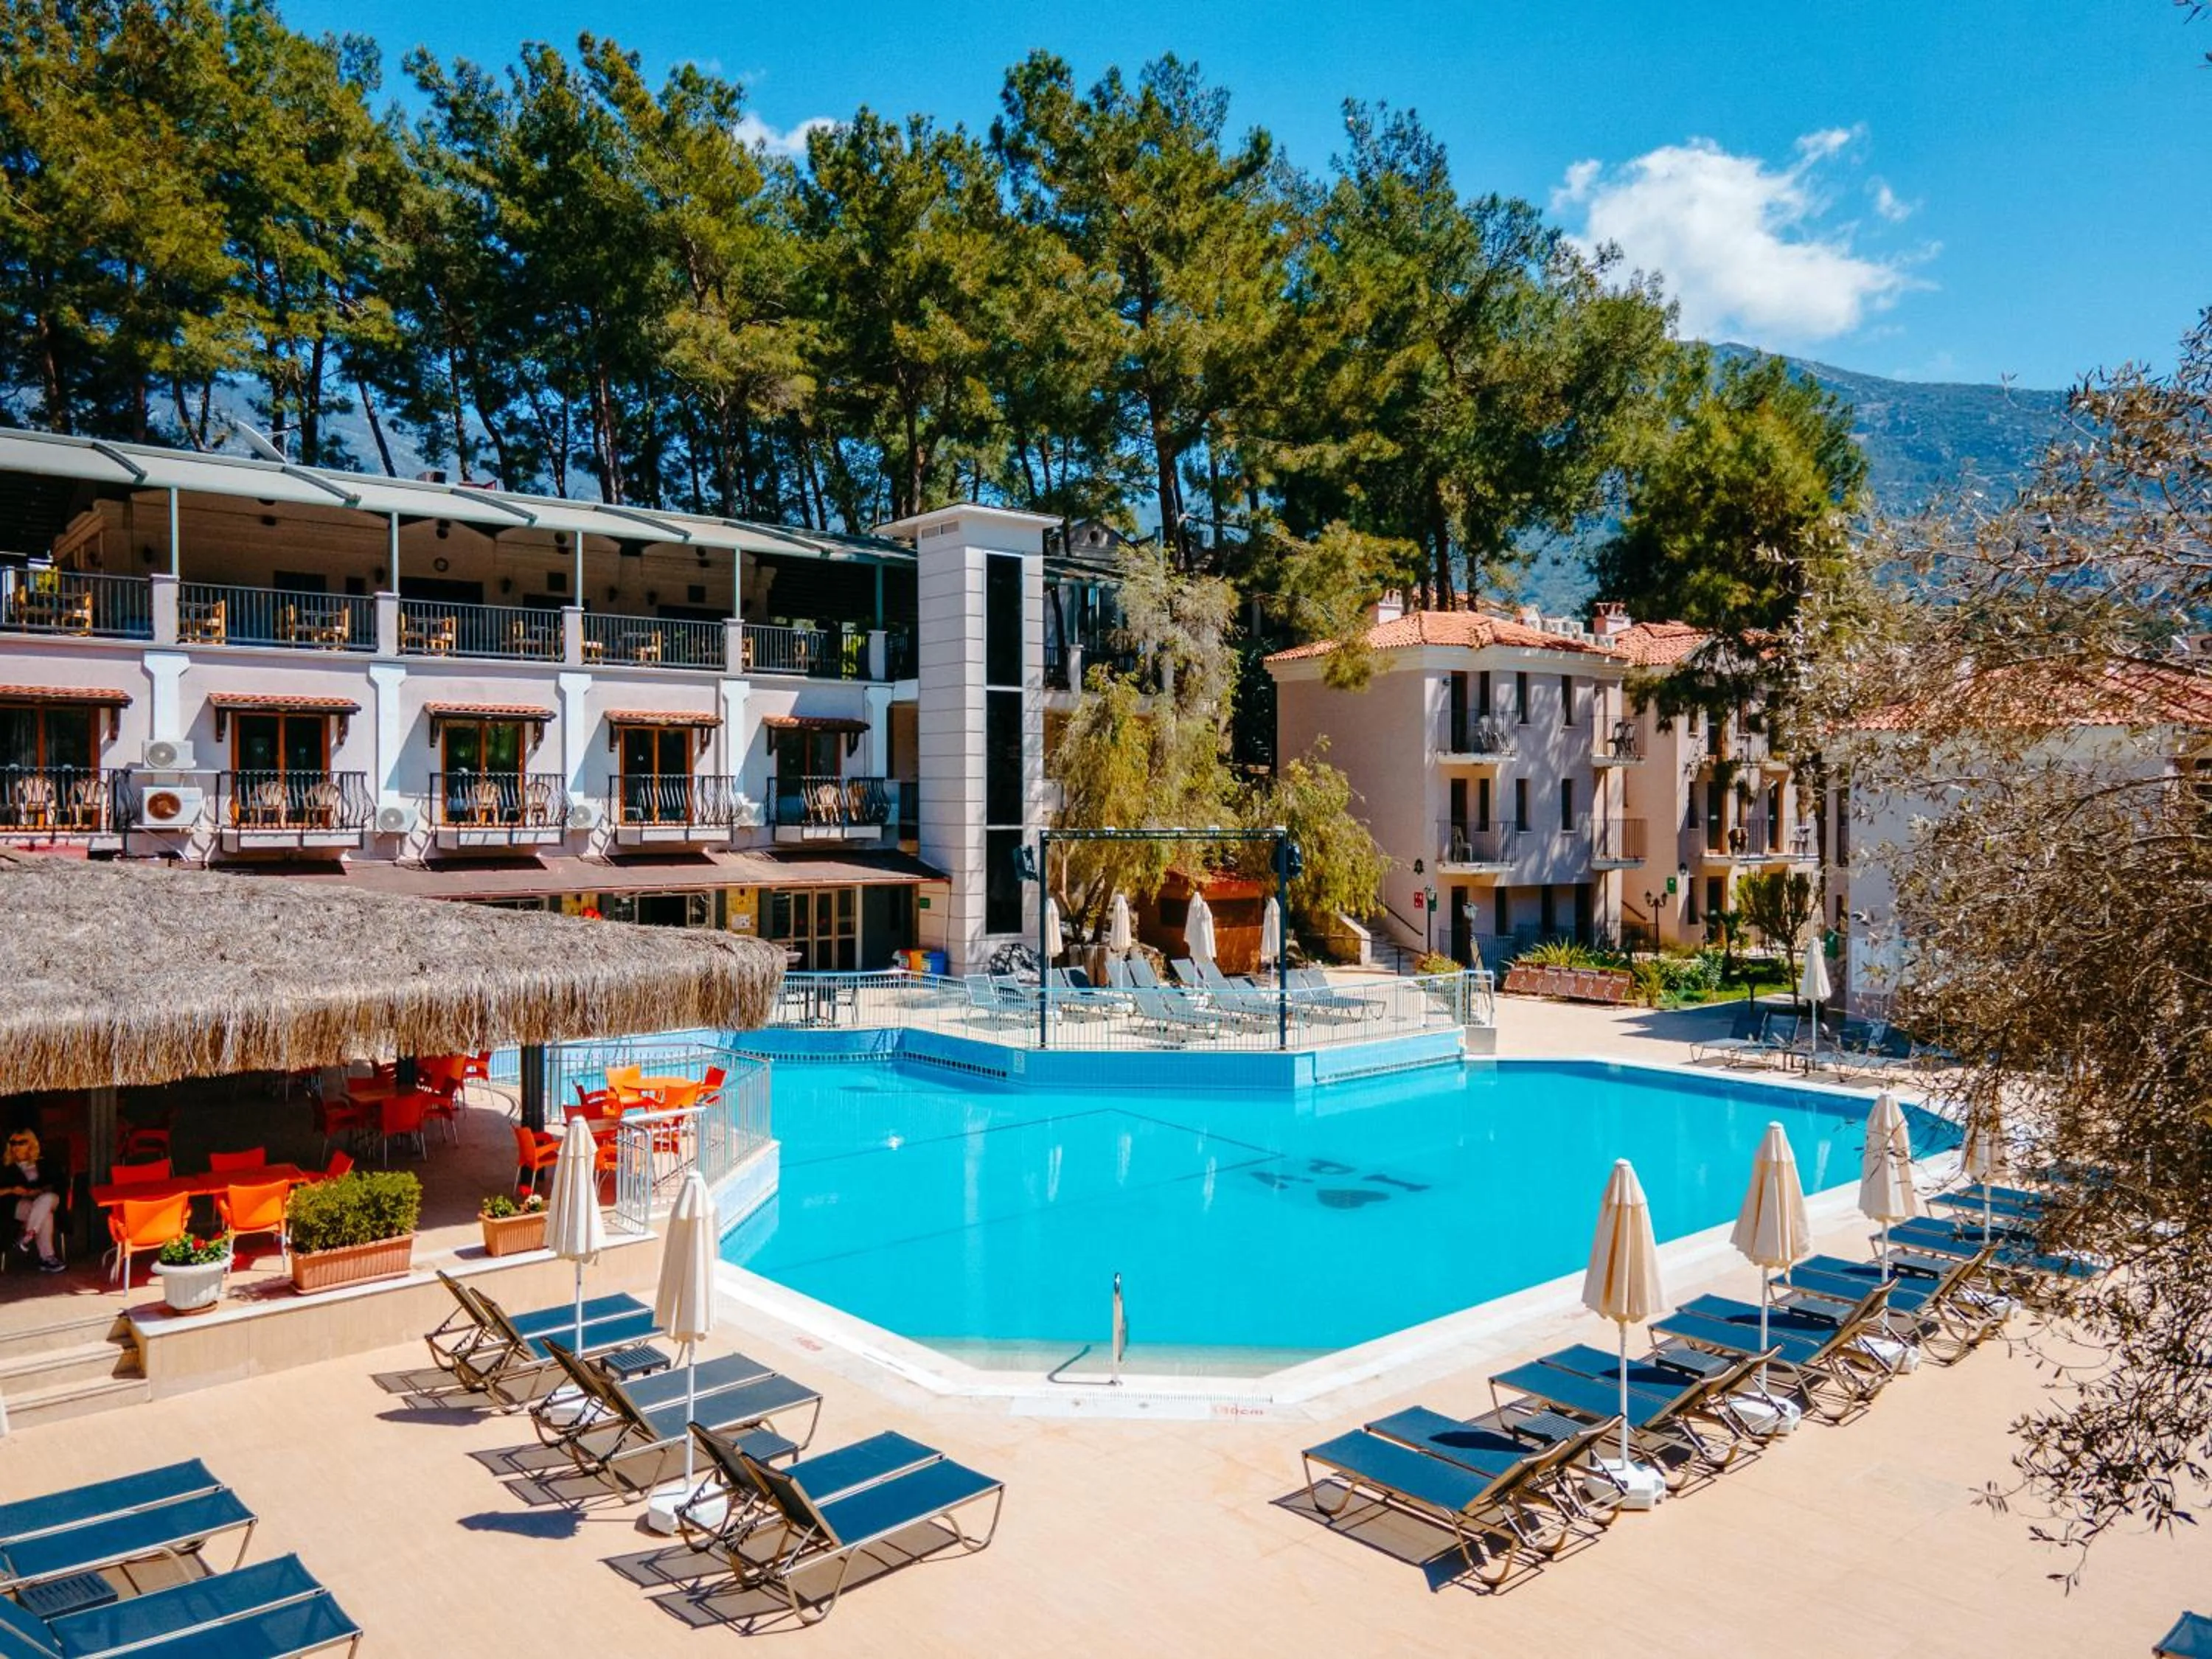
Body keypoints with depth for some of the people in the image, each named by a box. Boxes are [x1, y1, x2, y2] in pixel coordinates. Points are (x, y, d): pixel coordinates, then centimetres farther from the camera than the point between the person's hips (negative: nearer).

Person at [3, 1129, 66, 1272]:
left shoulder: (43, 1163, 19)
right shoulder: (7, 1168, 14)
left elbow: (57, 1182, 8)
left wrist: (40, 1190, -9)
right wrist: (11, 1190, -11)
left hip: (46, 1199, 2)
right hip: (19, 1205, -2)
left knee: (48, 1198, -38)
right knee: (45, 1215, -35)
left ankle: (27, 1237, -40)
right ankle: (47, 1258, -37)